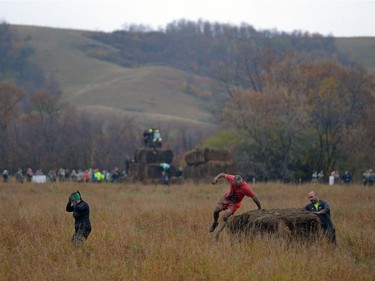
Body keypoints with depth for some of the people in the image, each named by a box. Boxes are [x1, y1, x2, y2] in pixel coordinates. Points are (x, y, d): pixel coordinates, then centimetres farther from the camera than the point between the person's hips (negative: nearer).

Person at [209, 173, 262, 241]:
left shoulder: (246, 188, -34)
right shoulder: (232, 178, -25)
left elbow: (254, 197, -22)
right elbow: (223, 175, -8)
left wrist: (259, 208, -12)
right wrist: (216, 178, -28)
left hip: (235, 203, -4)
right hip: (227, 197, 4)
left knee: (225, 218, -17)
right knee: (216, 211, -7)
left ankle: (217, 234, -7)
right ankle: (215, 223, 27)